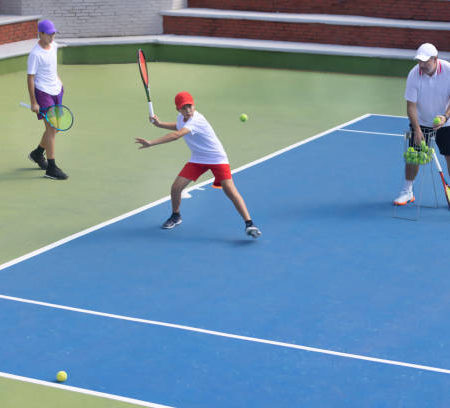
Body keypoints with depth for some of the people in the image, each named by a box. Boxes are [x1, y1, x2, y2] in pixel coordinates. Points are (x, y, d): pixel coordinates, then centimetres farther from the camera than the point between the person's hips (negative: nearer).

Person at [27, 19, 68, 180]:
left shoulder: (54, 46, 6)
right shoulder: (35, 54, -18)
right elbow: (30, 78, -16)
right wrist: (33, 102, -17)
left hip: (56, 91, 8)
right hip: (42, 93, -8)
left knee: (54, 128, 14)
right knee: (51, 129, -10)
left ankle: (37, 153, 36)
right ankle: (51, 168, -5)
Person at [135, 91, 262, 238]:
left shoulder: (196, 120, -30)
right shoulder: (181, 118, -3)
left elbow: (176, 135, -44)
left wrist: (151, 143, -50)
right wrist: (160, 124, 8)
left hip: (217, 158, -7)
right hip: (197, 159, 7)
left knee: (230, 189, -23)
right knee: (176, 187, -3)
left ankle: (249, 223, -18)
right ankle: (175, 216, 24)